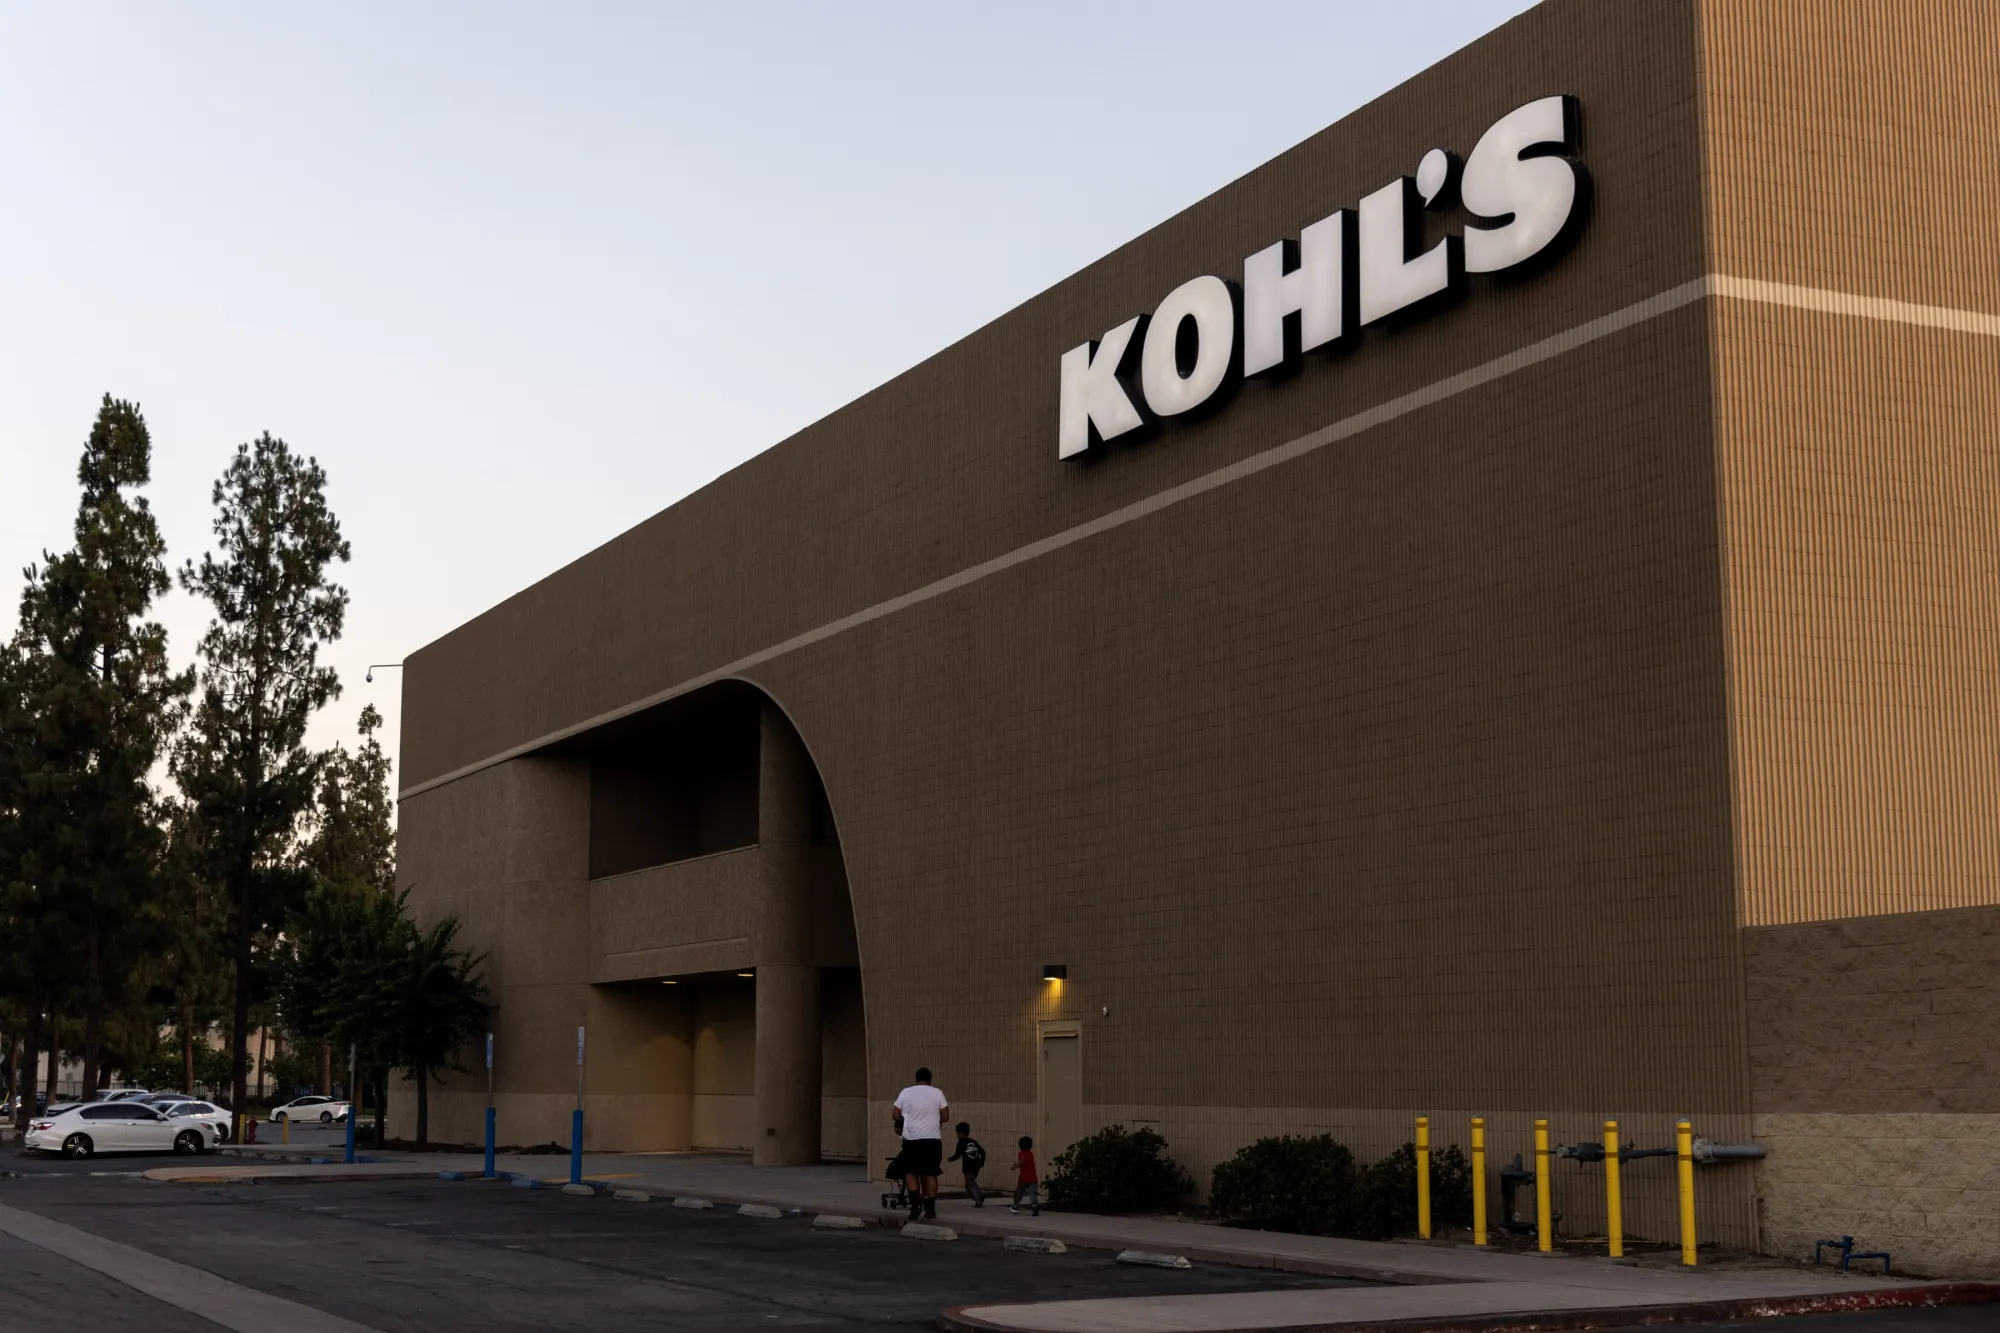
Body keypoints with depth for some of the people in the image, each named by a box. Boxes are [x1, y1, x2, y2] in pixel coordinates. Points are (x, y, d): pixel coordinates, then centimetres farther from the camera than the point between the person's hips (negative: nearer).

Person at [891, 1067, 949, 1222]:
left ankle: (915, 1206, -3)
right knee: (930, 1173, 7)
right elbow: (945, 1116, 1)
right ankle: (930, 1209, 7)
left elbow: (896, 1116, 4)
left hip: (911, 1138, 0)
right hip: (932, 1138, 0)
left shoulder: (905, 1093, 3)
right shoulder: (937, 1093, 1)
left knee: (912, 1173, 10)